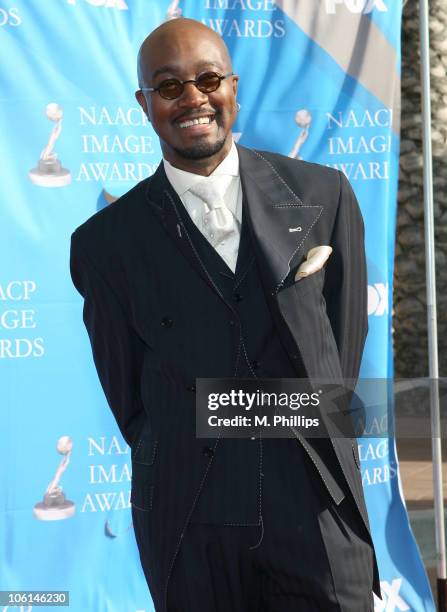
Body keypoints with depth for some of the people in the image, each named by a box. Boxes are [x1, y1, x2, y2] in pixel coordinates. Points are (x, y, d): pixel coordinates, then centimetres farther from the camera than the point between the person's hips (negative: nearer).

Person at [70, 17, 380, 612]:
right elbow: (127, 395, 6)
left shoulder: (322, 195, 1)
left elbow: (345, 340, 7)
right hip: (190, 526, 0)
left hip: (320, 513, 1)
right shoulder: (107, 241, -1)